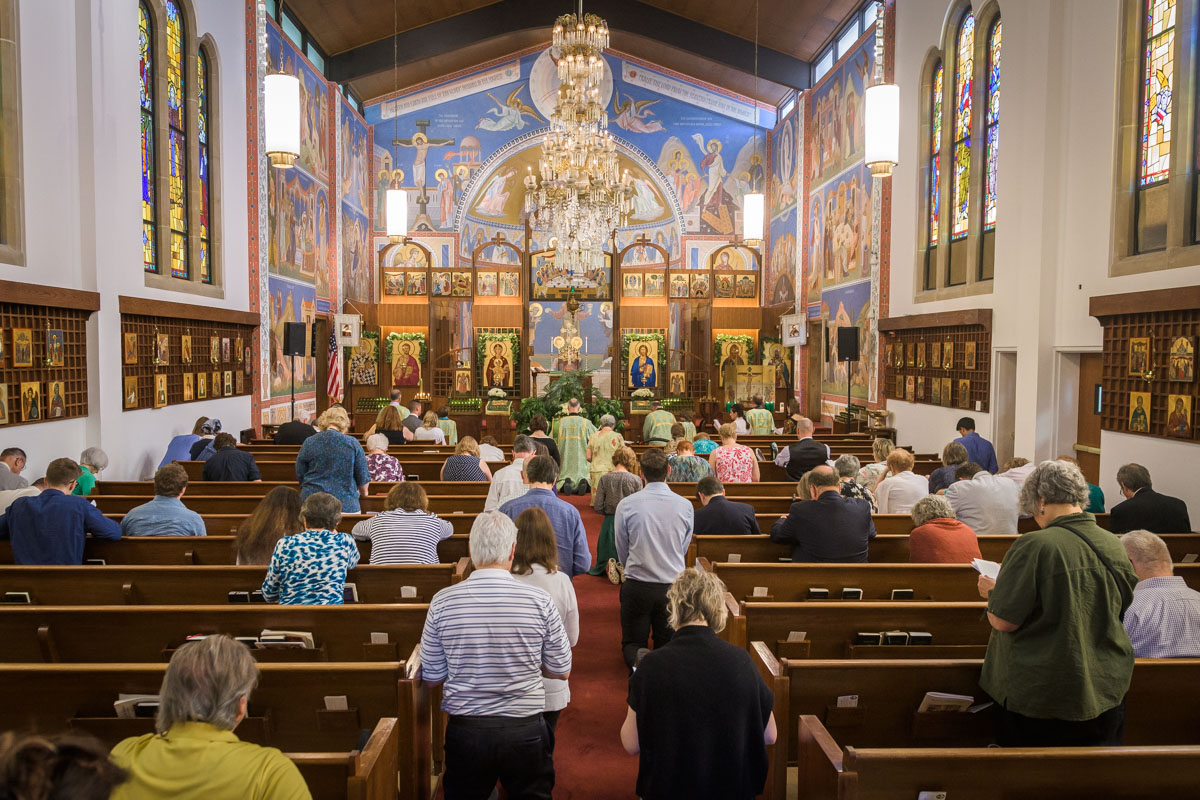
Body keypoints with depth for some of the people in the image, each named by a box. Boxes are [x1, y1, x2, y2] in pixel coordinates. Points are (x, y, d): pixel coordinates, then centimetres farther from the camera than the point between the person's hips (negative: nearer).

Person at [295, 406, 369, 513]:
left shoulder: (308, 443, 2)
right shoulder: (353, 443, -2)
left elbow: (300, 475, 11)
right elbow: (363, 478, 4)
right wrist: (363, 493, 25)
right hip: (346, 505, -1)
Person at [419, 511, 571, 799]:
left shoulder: (442, 602, -11)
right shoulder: (540, 600, -13)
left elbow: (431, 678, 0)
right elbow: (562, 671, -2)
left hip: (465, 731, 1)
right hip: (526, 730, -1)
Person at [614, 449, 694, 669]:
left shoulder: (626, 505, -10)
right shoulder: (685, 505, -7)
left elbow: (622, 552, 2)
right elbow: (683, 549, 6)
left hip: (636, 586, -1)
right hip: (673, 586, 1)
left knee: (632, 642, 17)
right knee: (667, 643, 21)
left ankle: (637, 659, -15)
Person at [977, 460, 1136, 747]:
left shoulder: (1035, 546, -22)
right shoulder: (1115, 546, -3)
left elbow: (1003, 621, -19)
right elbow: (1121, 608, 13)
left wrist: (992, 592, 1)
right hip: (1106, 689, 6)